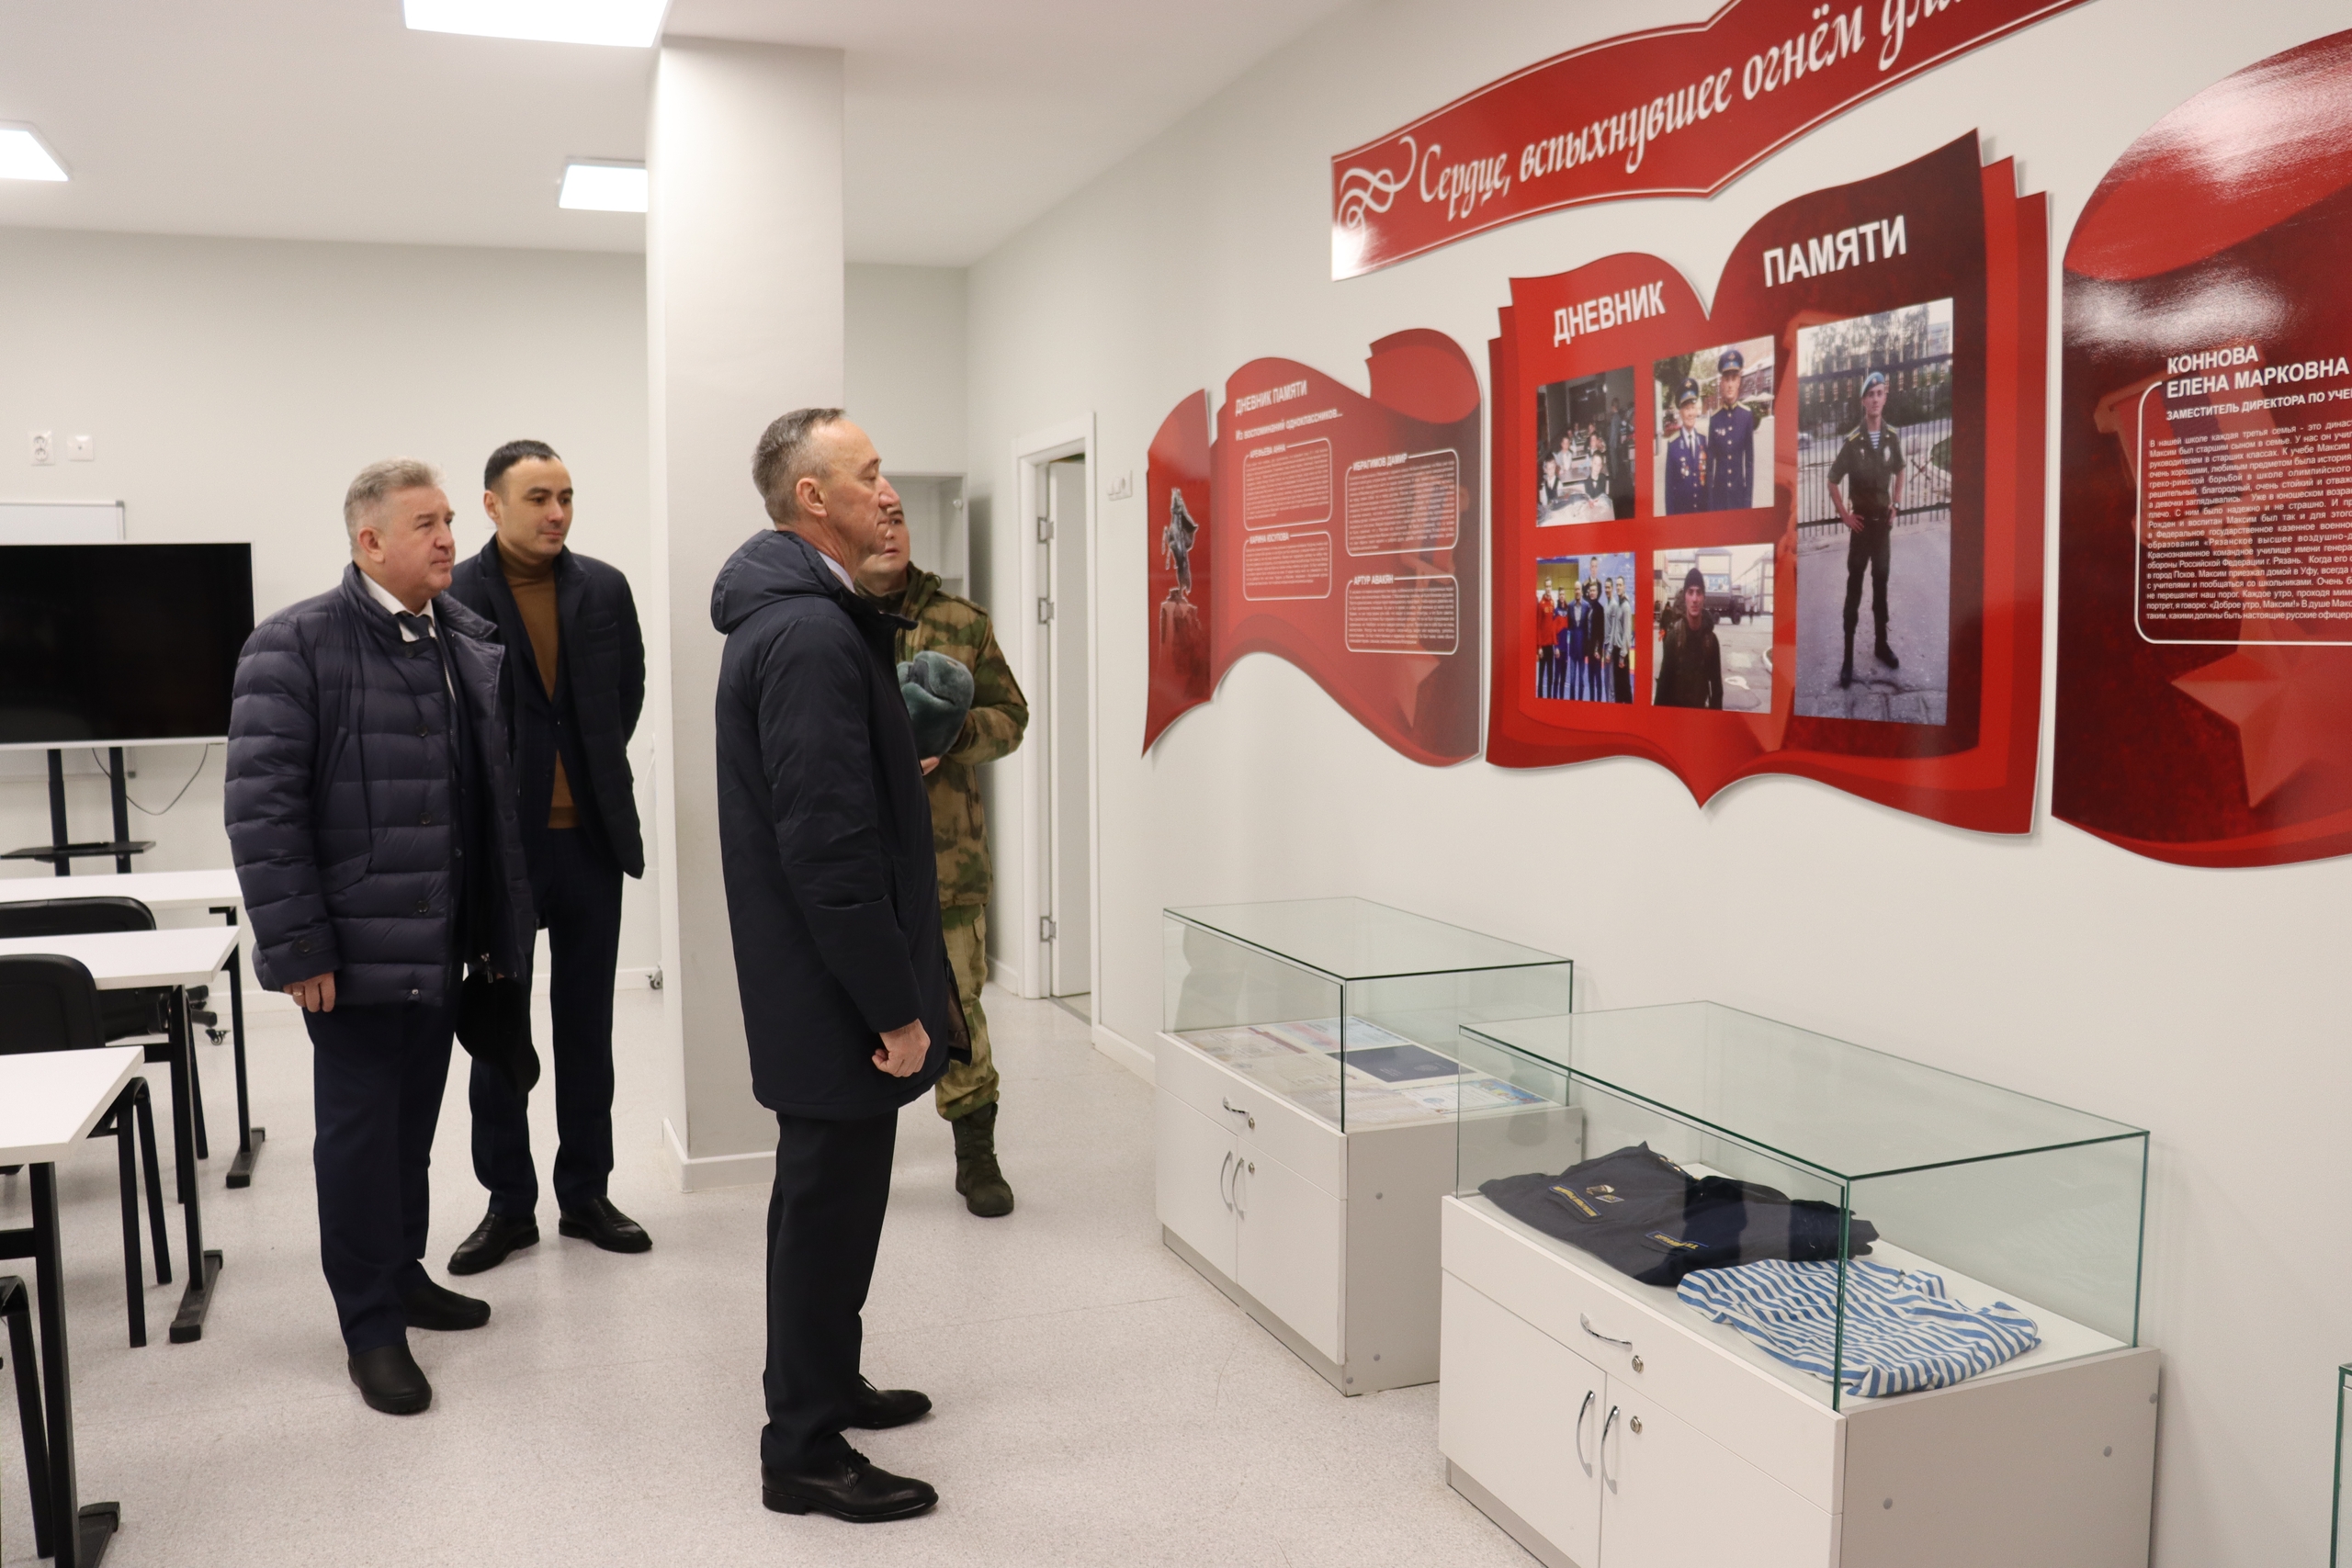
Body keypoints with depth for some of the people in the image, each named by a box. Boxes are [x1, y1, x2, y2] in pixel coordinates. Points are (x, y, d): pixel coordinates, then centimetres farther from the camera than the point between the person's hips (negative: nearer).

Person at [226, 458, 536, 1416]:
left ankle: (403, 1274, 35)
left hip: (441, 942, 6)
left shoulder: (472, 643, 8)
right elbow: (261, 806, -14)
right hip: (356, 949, -6)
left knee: (414, 1122, 17)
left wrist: (502, 925, 9)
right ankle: (372, 1328, 17)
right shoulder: (296, 645, -11)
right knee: (360, 1131, 4)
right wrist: (298, 947, -17)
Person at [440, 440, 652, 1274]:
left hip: (590, 836, 3)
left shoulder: (605, 589, 4)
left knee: (587, 1025, 11)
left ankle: (585, 1193, 23)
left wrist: (597, 773, 11)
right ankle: (509, 1204, 20)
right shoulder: (453, 597, -8)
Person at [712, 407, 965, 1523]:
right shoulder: (813, 636, -23)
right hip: (836, 984, -10)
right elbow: (832, 846, -26)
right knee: (832, 1201, 3)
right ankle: (804, 1453, 18)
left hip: (815, 977, 10)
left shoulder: (790, 616, 11)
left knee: (827, 1192, 22)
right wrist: (896, 1007, -21)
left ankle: (822, 1384, 40)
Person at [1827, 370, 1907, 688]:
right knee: (1854, 587, -1)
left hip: (1883, 520, 4)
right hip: (1861, 522, -4)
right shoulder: (1851, 441, -14)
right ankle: (1848, 657, 1)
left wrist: (1896, 505, 8)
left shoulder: (1893, 437, -2)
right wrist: (1845, 515, -7)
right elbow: (1833, 482, -5)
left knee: (1881, 582, 15)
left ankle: (1881, 644, 28)